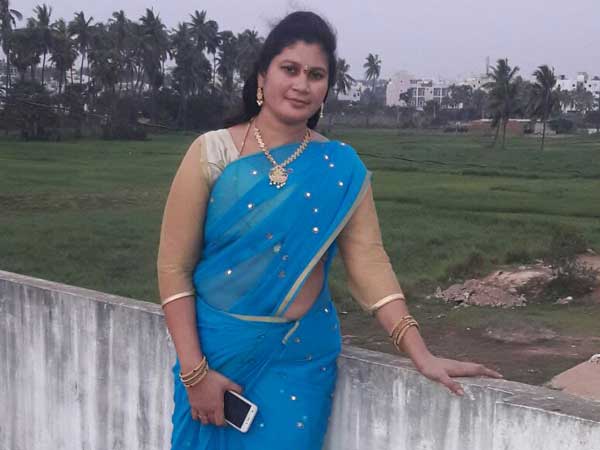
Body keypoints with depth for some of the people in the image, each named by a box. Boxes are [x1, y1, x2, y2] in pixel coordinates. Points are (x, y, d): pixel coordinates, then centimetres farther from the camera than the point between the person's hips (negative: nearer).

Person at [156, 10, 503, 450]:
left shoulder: (341, 167, -1)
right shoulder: (212, 153, -7)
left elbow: (368, 259, -5)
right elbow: (174, 266, -6)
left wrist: (420, 353, -15)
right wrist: (195, 372, -11)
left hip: (302, 357, 1)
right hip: (217, 350, -1)